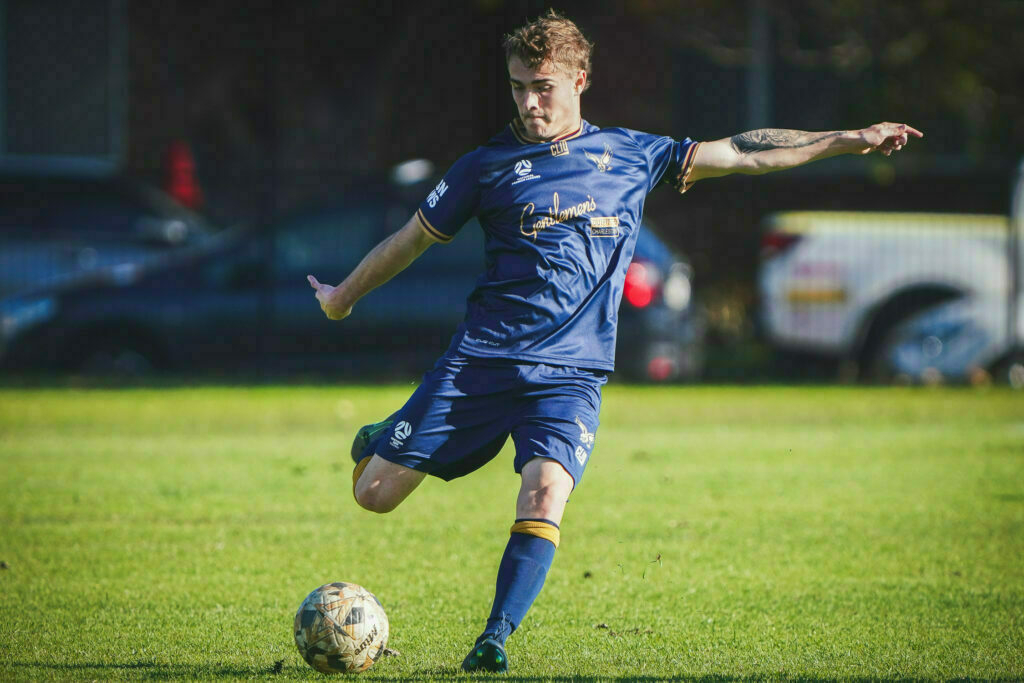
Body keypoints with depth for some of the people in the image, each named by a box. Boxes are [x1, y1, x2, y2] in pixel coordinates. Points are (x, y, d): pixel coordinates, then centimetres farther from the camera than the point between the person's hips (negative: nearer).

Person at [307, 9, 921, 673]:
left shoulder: (630, 155, 11)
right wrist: (344, 295, 27)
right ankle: (376, 443, 34)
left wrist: (847, 140, 9)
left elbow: (741, 153, 13)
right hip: (482, 357, 0)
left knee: (545, 494, -27)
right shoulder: (490, 165, 7)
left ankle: (494, 641, -19)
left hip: (570, 372, 0)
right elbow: (413, 239, 18)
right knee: (375, 494, -2)